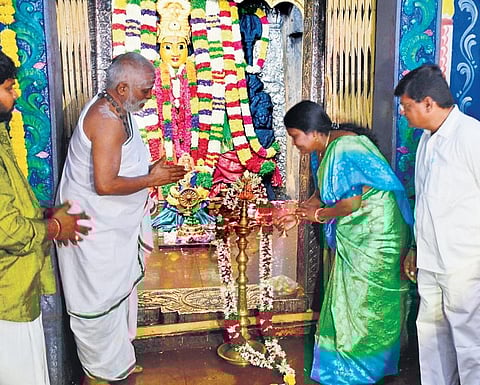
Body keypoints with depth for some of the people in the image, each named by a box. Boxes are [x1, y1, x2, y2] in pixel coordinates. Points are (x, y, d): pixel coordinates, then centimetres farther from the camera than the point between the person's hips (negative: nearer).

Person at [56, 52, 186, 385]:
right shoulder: (109, 120, -25)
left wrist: (151, 170, 5)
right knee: (99, 301, 6)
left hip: (113, 224, 10)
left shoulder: (113, 110, 7)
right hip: (97, 230, -10)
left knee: (120, 292, 21)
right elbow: (105, 184, -29)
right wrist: (152, 179, -19)